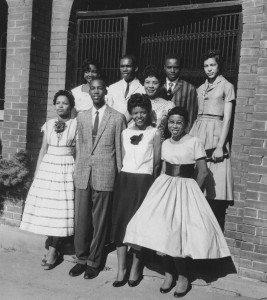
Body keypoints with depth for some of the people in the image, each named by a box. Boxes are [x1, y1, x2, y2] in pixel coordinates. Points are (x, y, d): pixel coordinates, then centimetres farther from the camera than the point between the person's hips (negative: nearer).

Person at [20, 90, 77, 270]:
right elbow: (43, 150, 12)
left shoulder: (76, 125, -3)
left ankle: (53, 250, 10)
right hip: (48, 167, 4)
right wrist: (36, 172, 9)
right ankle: (53, 246, 20)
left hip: (67, 169, -4)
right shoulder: (49, 124, 8)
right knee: (45, 206, 4)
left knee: (60, 208, -1)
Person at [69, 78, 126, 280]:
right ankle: (81, 259, 24)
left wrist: (120, 177, 2)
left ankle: (94, 262, 21)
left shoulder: (117, 118, -1)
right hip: (83, 174, 3)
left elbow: (120, 149, 0)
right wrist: (77, 171, 11)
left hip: (105, 175, -3)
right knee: (81, 219, 8)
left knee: (100, 221, 5)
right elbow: (80, 146, 14)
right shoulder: (81, 117, 12)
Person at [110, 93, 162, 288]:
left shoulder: (155, 133, -1)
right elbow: (122, 158, 12)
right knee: (120, 222, 1)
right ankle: (121, 269, 10)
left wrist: (153, 183, 2)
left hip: (144, 181, -4)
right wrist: (124, 179, 5)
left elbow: (157, 163, 0)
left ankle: (135, 268, 14)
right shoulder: (125, 133, 11)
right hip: (125, 179, 4)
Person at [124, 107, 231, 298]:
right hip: (165, 187, 5)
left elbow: (203, 171, -5)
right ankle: (169, 273, 16)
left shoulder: (194, 142, -7)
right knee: (163, 231, -2)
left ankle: (183, 277, 10)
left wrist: (192, 190, -1)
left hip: (186, 189, -4)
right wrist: (167, 188, 10)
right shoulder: (165, 144, 9)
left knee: (176, 233, -9)